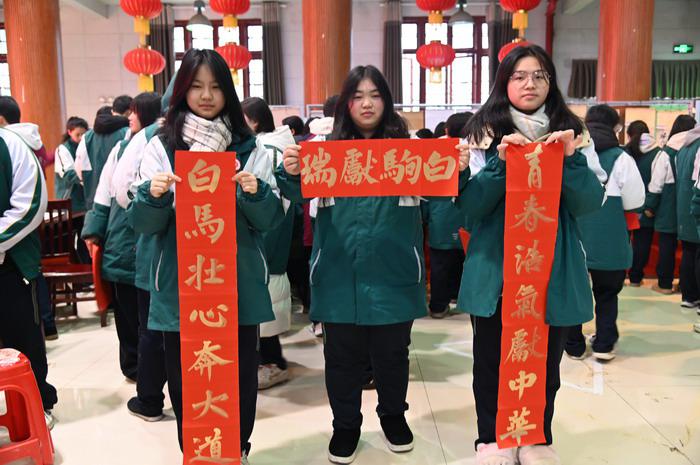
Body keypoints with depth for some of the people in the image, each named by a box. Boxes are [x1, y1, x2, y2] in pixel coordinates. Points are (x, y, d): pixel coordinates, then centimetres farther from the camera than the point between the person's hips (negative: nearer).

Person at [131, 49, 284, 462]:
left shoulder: (251, 148, 3)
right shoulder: (160, 147, 3)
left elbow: (270, 221, 2)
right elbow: (145, 224, 1)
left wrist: (255, 193, -18)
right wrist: (153, 196, -20)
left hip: (240, 285, 0)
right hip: (179, 287, 0)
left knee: (240, 376, 9)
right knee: (185, 378, 9)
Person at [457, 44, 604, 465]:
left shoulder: (571, 133, 6)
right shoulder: (485, 133, 0)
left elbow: (589, 203, -3)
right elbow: (470, 206, -8)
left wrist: (570, 159, -18)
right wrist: (500, 162, -21)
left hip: (554, 269, 2)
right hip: (496, 269, -1)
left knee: (545, 361, 13)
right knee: (492, 360, 9)